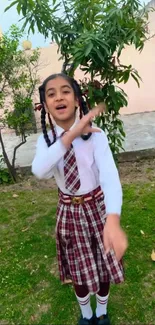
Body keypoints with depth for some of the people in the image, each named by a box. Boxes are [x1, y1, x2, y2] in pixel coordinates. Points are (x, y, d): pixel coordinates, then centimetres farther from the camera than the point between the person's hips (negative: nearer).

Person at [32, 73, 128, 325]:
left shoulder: (96, 136, -18)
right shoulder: (46, 140, -9)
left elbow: (110, 176, -32)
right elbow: (39, 171, -29)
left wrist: (112, 219, -49)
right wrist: (71, 135, -36)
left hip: (97, 207, -1)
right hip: (69, 212, 2)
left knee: (103, 265, 18)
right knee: (79, 268, 19)